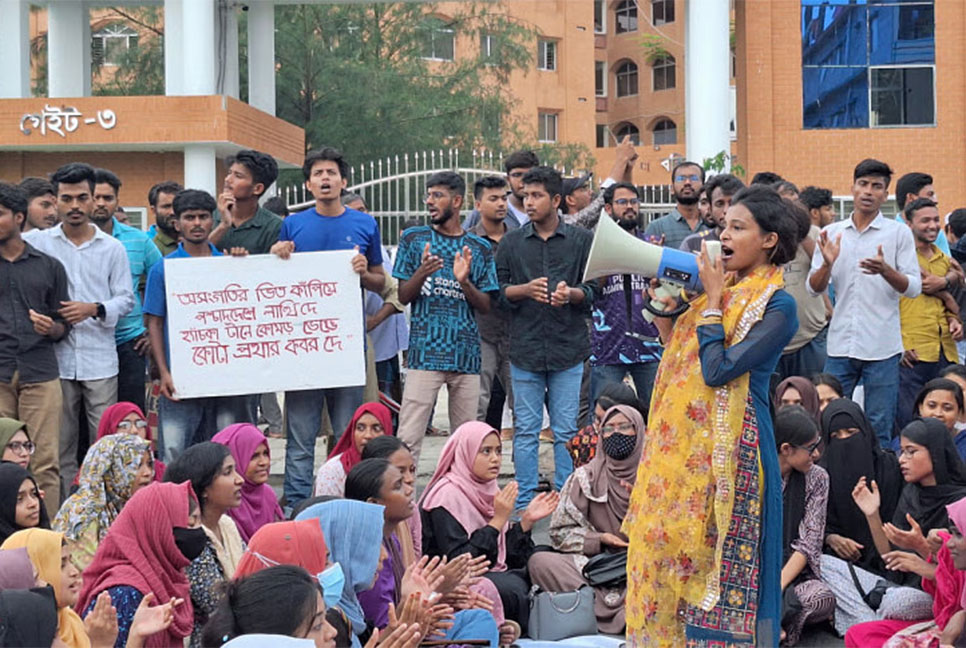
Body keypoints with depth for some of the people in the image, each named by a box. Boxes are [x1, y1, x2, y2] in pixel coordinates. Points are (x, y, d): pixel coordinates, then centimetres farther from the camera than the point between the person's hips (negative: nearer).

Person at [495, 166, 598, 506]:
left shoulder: (581, 240, 6)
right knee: (526, 430, 3)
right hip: (525, 348, 1)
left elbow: (593, 291, 5)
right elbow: (497, 291, 7)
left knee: (566, 431, 3)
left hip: (568, 348, -1)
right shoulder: (511, 242, 9)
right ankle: (524, 503, 11)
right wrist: (525, 290, -11)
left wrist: (571, 293, -15)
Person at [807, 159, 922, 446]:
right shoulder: (831, 233, 9)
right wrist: (827, 264, -14)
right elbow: (814, 289, 6)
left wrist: (885, 270, -23)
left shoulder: (899, 233, 2)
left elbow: (914, 287, -4)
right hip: (840, 344, 2)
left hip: (882, 347, -2)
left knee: (879, 429, 4)